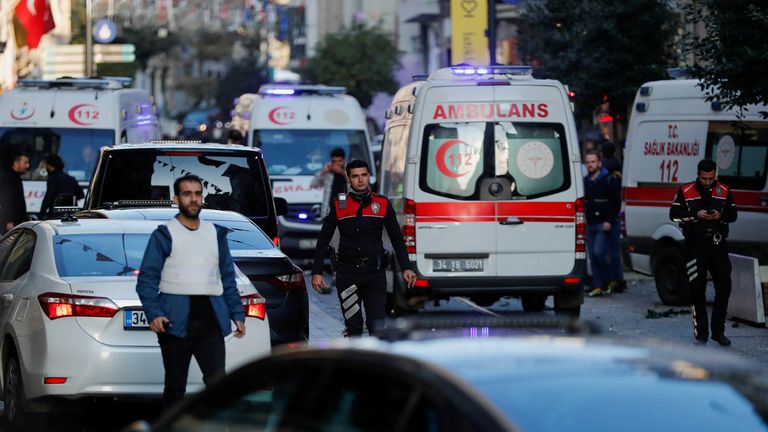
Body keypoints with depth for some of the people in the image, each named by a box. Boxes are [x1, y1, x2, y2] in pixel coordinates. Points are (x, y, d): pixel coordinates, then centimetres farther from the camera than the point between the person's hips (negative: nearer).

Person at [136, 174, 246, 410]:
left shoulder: (216, 234, 15)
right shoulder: (164, 235, 2)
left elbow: (228, 278, 18)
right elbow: (147, 278, -3)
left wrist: (237, 314, 10)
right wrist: (153, 313, -17)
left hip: (210, 319, 3)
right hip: (176, 321, -3)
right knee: (175, 387, 5)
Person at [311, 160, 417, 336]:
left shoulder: (383, 204, 7)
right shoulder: (338, 205, 5)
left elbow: (397, 238, 11)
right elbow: (323, 240, 8)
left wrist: (406, 268, 1)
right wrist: (317, 272, 2)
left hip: (375, 274, 0)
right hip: (347, 274, 0)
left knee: (377, 327, -7)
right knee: (353, 326, -1)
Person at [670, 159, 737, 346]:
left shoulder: (724, 191, 8)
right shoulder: (686, 191, 1)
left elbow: (733, 215, 8)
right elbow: (674, 213, -4)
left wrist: (721, 215, -15)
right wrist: (695, 215, -17)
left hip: (718, 246, 2)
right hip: (695, 246, -2)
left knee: (724, 288, 0)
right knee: (697, 290, 0)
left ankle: (718, 331, 12)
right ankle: (700, 334, 6)